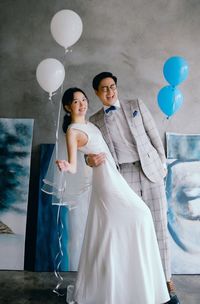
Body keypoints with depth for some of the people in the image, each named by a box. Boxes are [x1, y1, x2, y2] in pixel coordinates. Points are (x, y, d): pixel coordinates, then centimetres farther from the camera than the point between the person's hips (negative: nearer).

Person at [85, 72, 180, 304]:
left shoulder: (136, 105, 8)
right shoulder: (94, 121, 8)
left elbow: (153, 135, 11)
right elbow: (89, 152, 4)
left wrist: (162, 163, 8)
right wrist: (91, 160, -19)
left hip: (151, 171, 1)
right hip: (122, 178, 0)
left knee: (159, 227, 2)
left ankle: (166, 281, 16)